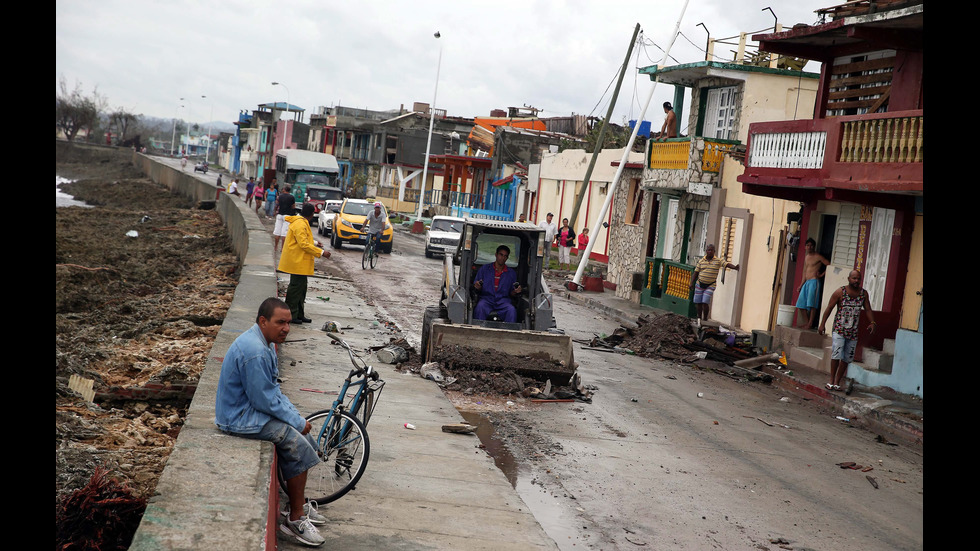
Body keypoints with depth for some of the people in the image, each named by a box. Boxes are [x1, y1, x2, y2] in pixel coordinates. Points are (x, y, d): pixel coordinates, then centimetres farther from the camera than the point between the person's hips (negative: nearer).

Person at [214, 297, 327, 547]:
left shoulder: (266, 342, 7)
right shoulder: (254, 352, -27)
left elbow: (274, 389, 15)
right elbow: (265, 400, -24)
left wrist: (296, 416, 4)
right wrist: (297, 421, -14)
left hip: (253, 408, 11)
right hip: (240, 418, -11)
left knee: (301, 432, 9)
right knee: (297, 444, -16)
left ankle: (299, 505, 20)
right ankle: (295, 519, -7)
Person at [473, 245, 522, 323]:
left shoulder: (511, 273, 16)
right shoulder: (484, 268, 12)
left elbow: (511, 294, 18)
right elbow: (476, 287, 13)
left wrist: (515, 292, -5)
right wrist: (477, 287, -11)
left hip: (503, 301, 1)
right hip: (486, 299, -1)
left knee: (512, 310, -32)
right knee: (480, 307, -35)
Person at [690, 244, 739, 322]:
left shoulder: (718, 260, -2)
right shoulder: (701, 261, 4)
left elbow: (727, 264, -15)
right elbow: (696, 272, 7)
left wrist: (734, 267, -34)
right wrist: (692, 283, 2)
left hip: (710, 285, -3)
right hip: (699, 284, 3)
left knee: (705, 302, -13)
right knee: (698, 302, 5)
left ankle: (705, 318, 3)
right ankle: (699, 318, 23)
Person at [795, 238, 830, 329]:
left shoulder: (818, 257, -4)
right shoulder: (806, 257, 19)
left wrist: (822, 274, -8)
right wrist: (801, 285, 22)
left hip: (814, 282, -8)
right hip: (806, 283, 8)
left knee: (812, 304, -14)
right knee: (802, 304, 3)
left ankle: (810, 324, -16)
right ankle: (806, 322, 7)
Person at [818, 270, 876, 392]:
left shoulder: (864, 293, 6)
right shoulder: (840, 292, -5)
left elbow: (868, 309, 11)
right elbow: (829, 308, -2)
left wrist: (872, 323, -5)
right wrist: (822, 324, -4)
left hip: (853, 332, 4)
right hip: (839, 329, -4)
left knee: (847, 358, 4)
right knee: (836, 355, -15)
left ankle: (837, 382, 13)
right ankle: (831, 380, -4)